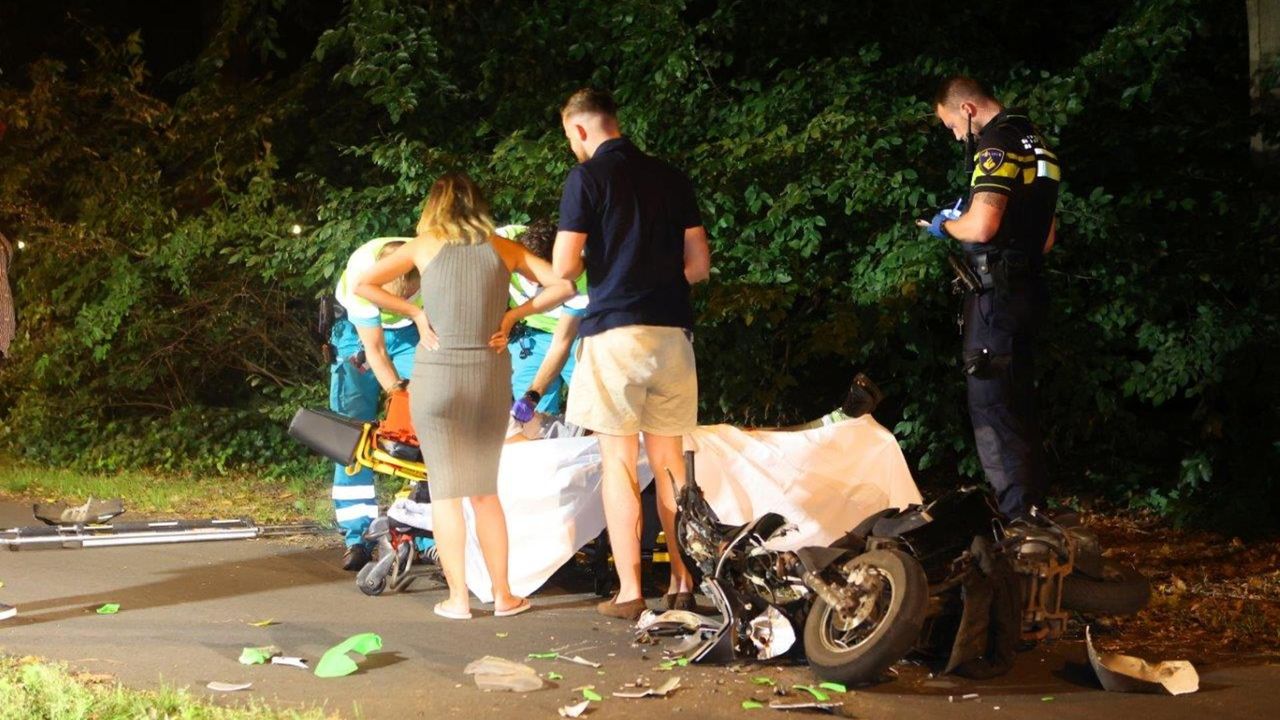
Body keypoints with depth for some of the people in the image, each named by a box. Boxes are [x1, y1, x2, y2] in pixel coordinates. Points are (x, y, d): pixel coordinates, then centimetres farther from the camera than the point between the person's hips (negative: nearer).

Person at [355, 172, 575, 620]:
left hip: (437, 376, -2)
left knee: (445, 490, 6)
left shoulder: (425, 246, 3)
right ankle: (502, 595, 14)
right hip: (491, 377, 2)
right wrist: (515, 314, 4)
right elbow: (563, 285, 0)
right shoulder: (502, 248, 6)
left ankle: (458, 598, 5)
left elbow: (364, 285, 0)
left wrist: (414, 313, 3)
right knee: (485, 491, 14)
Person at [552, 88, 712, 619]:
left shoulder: (587, 176, -3)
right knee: (669, 461, 11)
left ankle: (629, 593, -1)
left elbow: (564, 266, -7)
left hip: (615, 331, -5)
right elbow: (699, 264, 13)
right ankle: (684, 584, 12)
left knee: (619, 462, 0)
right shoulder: (670, 178, 13)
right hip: (672, 331, 5)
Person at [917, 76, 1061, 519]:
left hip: (996, 294, -10)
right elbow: (1047, 235, 24)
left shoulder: (998, 144, -14)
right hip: (1027, 290, 10)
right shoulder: (1033, 142, 18)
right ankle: (1034, 511, 22)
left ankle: (1018, 518, -7)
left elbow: (982, 227, -24)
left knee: (991, 409, -7)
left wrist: (946, 225, -5)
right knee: (1018, 408, 16)